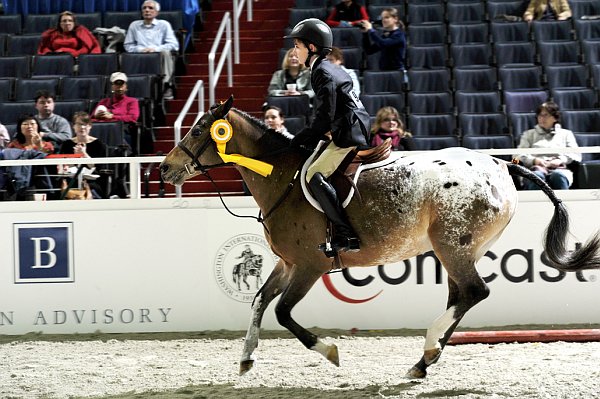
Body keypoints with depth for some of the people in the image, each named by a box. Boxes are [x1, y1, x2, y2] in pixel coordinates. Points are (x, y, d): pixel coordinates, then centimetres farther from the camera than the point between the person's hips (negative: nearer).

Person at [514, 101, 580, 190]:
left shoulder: (566, 134, 29)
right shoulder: (529, 134, 31)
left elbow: (576, 155, 16)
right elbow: (517, 155, 16)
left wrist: (561, 160, -6)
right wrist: (534, 160, -6)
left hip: (560, 168, 0)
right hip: (536, 167, 0)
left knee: (559, 176, -39)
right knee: (537, 176, -39)